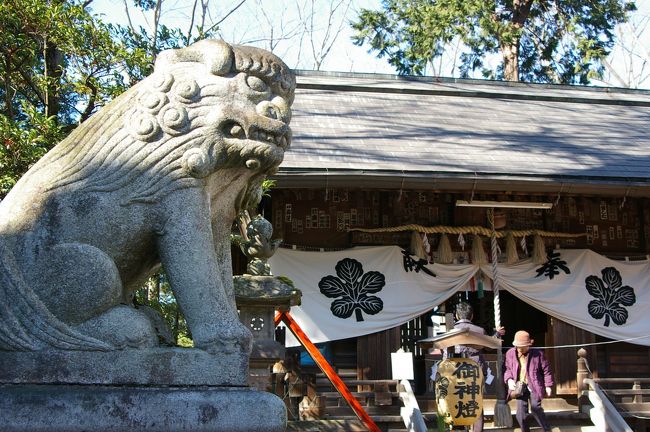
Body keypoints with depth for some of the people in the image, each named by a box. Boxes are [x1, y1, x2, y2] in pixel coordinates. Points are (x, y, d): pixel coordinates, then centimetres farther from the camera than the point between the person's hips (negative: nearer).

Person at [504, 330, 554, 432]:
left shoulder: (538, 354, -7)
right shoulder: (510, 353, 1)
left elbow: (546, 370, 1)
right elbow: (508, 369, 13)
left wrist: (548, 385, -1)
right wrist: (509, 379, -5)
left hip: (534, 386, -3)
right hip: (520, 387, 3)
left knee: (535, 408, -17)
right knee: (521, 414, -1)